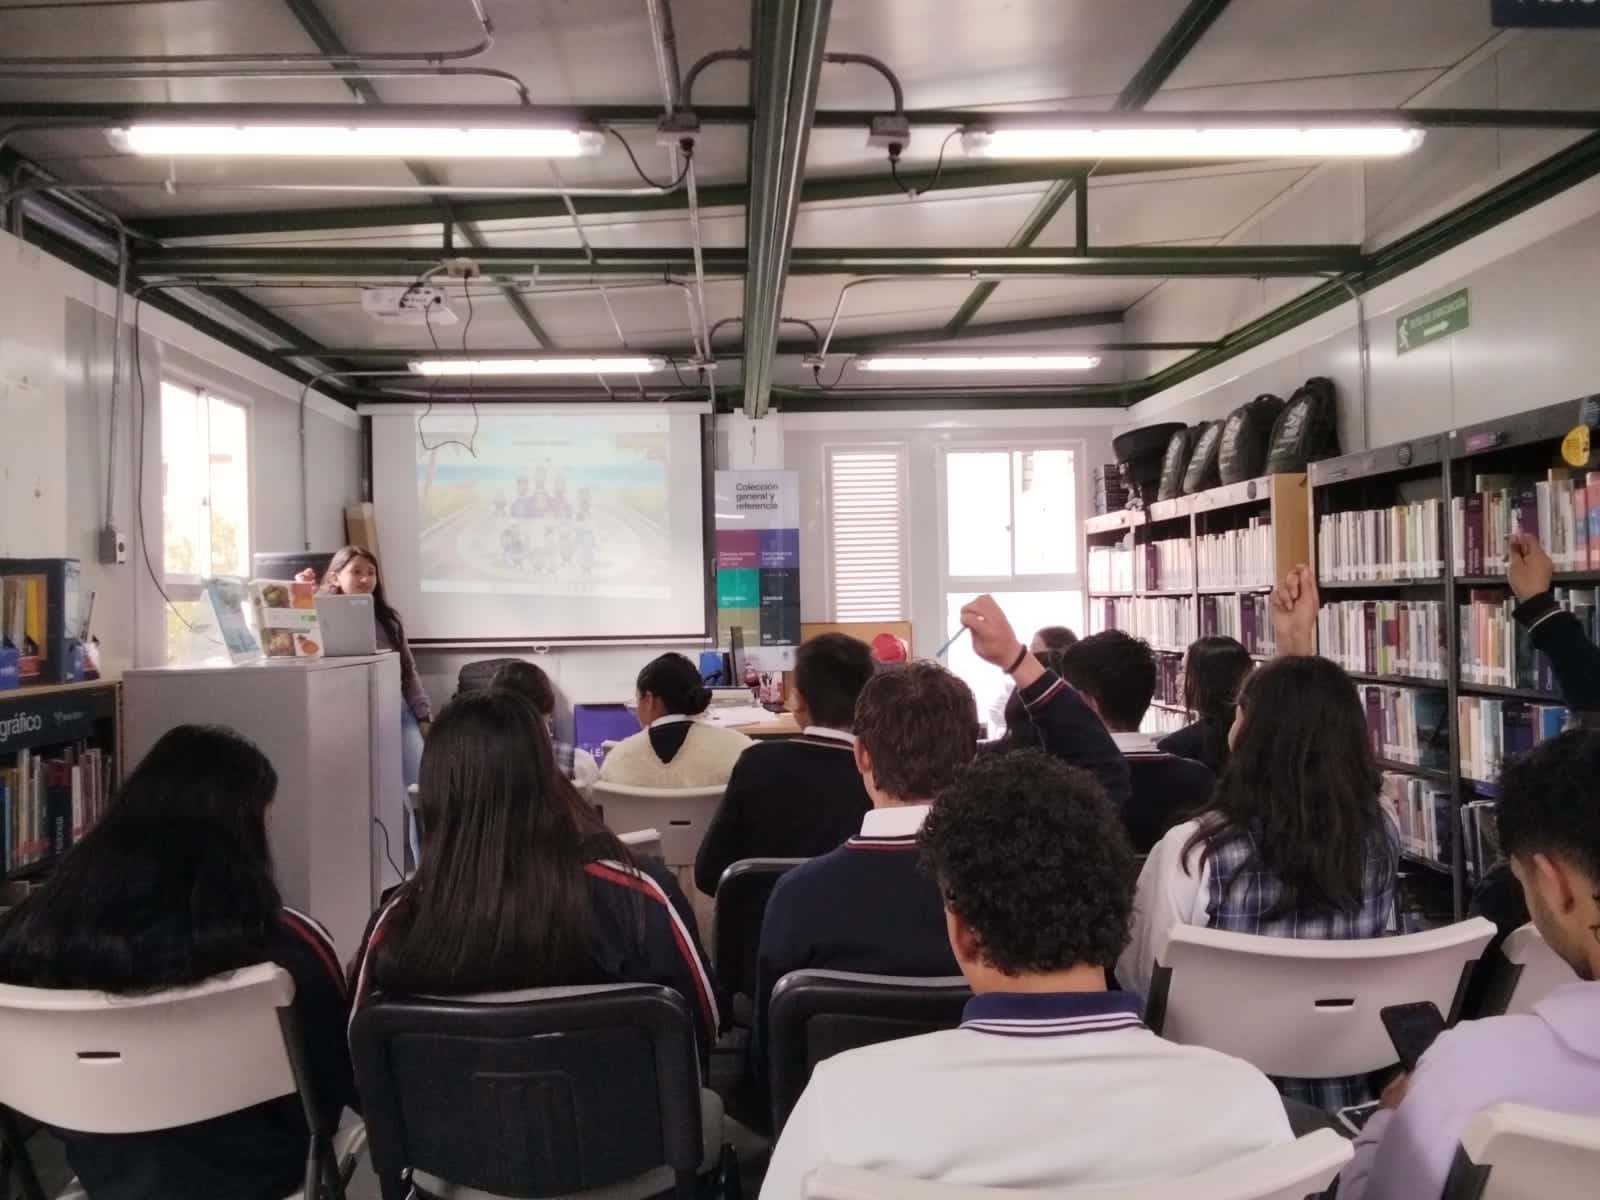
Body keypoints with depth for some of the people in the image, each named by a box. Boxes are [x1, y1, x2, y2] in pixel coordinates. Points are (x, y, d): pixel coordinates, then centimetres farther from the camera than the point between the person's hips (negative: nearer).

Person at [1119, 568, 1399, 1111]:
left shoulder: (1190, 852, -25)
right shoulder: (1380, 838, -11)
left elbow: (1138, 975, -9)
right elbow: (1321, 728, 10)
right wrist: (1300, 644, 16)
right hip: (1347, 1095, 5)